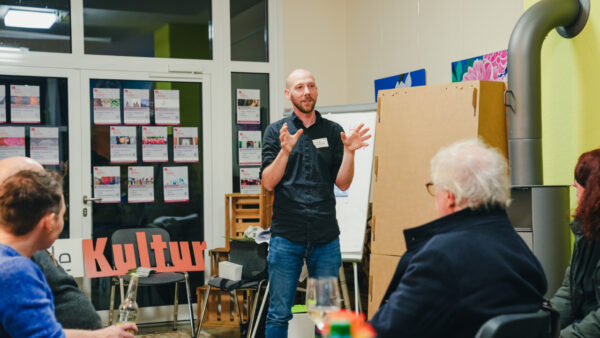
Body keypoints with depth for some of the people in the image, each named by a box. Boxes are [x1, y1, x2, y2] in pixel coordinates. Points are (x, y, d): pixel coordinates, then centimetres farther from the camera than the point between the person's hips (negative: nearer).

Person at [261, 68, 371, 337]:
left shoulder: (333, 131, 9)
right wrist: (285, 150, -19)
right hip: (286, 236, -1)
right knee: (279, 313, 3)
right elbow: (268, 182, -4)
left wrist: (349, 152, -11)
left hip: (325, 237, 2)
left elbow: (343, 183, 4)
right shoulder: (276, 131, 5)